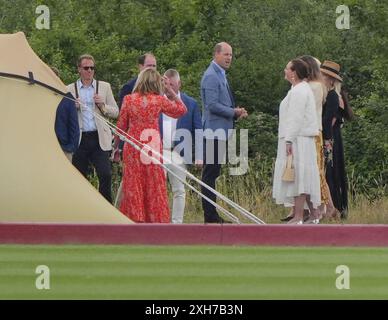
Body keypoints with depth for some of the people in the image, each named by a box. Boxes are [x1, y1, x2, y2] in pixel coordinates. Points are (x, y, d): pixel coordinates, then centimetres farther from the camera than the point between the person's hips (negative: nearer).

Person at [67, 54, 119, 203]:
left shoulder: (104, 87, 10)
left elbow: (115, 112, 10)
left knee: (105, 175, -13)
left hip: (99, 139, 0)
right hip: (79, 139, 1)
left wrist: (103, 105, -8)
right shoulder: (70, 89, 8)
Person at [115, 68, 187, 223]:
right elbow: (181, 109, 13)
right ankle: (156, 218, 8)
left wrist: (115, 146, 14)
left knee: (133, 186, 3)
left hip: (133, 146, 0)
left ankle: (134, 219, 0)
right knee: (154, 186, 7)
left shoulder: (129, 99, -3)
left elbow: (121, 126, 3)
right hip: (153, 146, 0)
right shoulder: (159, 100, -3)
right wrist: (170, 91, 12)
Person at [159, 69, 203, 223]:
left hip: (179, 154, 0)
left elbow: (198, 131, 4)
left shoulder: (190, 104, 4)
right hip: (158, 153, 0)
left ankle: (177, 223, 9)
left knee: (179, 191, 3)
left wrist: (199, 157, -2)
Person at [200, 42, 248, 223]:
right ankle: (210, 216, -7)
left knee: (212, 174, 12)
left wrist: (236, 112, 10)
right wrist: (234, 112, -13)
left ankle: (212, 215, 15)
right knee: (210, 173, -7)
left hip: (221, 132, 10)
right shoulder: (211, 76, -13)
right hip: (214, 132, -10)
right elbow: (212, 105, -20)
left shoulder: (221, 76, 18)